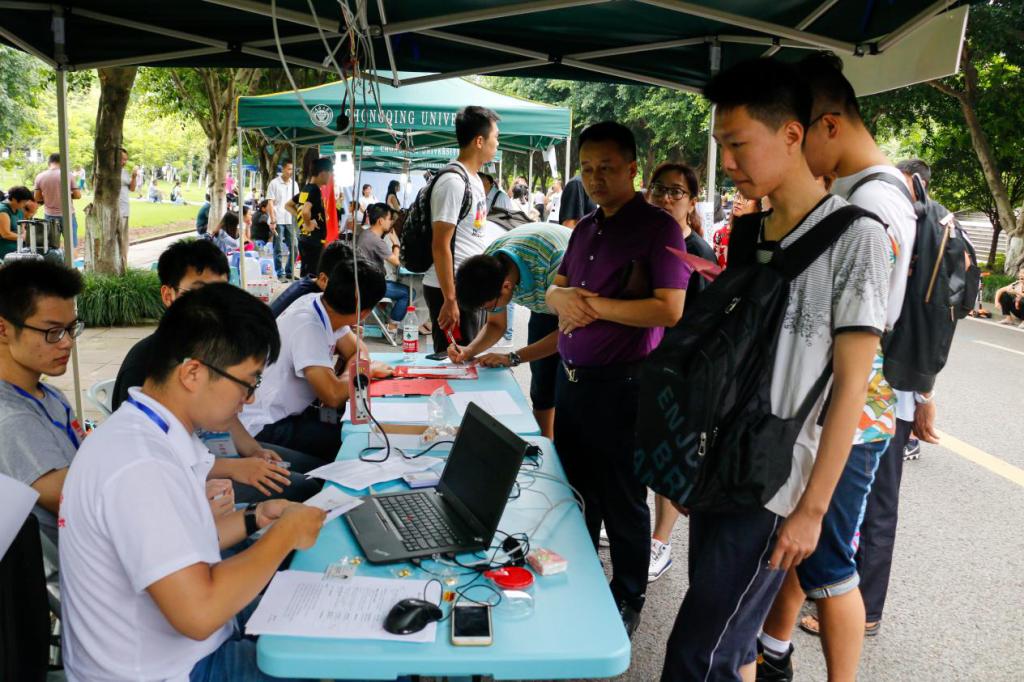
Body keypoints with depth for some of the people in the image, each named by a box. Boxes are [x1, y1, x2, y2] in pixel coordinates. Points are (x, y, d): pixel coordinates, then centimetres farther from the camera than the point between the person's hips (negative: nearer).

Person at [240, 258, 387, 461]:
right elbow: (334, 396, -32)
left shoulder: (318, 302, -4)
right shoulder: (307, 327, -28)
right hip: (264, 429, -9)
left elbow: (357, 352, 9)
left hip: (290, 413, 9)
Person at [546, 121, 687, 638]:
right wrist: (562, 298, -7)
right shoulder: (585, 228, 13)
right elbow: (555, 289, 17)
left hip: (619, 383, -7)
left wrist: (594, 305, -20)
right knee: (574, 488, 19)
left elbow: (669, 309, -20)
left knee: (622, 501, 6)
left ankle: (627, 601, 24)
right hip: (571, 377, 8)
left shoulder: (658, 227, -12)